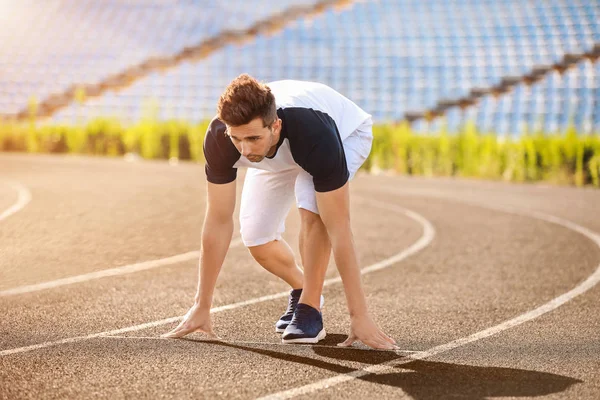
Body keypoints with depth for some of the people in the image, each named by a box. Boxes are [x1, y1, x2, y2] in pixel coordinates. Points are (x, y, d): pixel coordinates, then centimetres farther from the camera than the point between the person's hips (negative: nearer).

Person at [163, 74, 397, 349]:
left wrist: (359, 316, -41)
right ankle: (301, 290, 22)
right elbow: (219, 221, -24)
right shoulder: (219, 138, -35)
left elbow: (338, 230, -42)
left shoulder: (316, 136, -45)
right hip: (279, 157, 4)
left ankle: (310, 308, -13)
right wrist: (202, 306, -20)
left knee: (311, 208, -33)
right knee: (255, 236, -9)